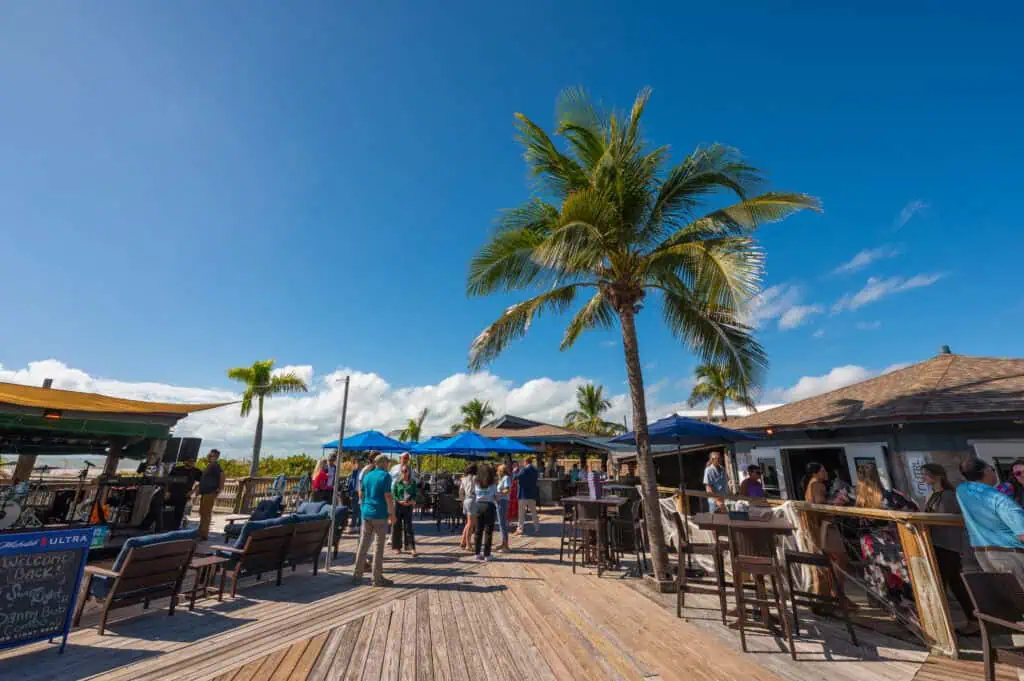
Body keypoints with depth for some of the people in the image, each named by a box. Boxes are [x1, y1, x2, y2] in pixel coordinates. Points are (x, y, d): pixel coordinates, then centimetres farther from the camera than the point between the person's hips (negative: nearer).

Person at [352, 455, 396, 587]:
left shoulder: (367, 475, 10)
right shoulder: (385, 476, -11)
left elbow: (361, 494, 17)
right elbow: (388, 496, -16)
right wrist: (392, 513, -8)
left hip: (366, 513, 6)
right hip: (380, 514, -6)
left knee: (363, 544, 15)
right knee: (379, 546, 1)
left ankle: (357, 574, 21)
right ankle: (377, 578, 7)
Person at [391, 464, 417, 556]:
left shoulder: (413, 482, 3)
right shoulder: (397, 482, 0)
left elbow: (414, 494, 6)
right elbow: (393, 494, -1)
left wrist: (412, 501, -13)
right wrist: (400, 501, -15)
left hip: (408, 506, 0)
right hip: (398, 506, 0)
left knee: (408, 527, -3)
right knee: (397, 526, 6)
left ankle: (412, 548, -4)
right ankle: (397, 547, 21)